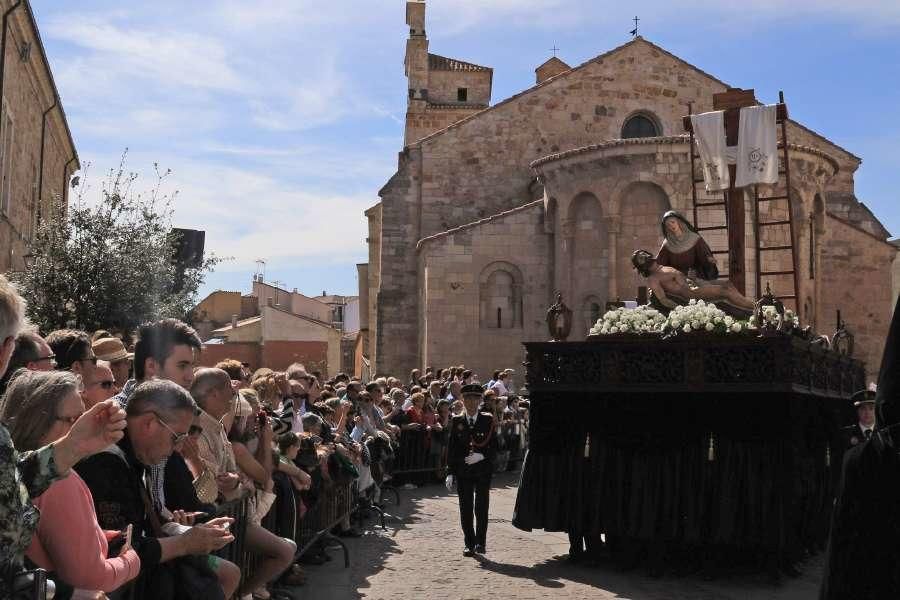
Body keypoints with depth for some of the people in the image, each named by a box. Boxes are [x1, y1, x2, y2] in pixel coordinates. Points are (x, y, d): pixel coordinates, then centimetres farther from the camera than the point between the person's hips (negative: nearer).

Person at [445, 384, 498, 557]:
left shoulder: (488, 420, 1)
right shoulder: (457, 421, 4)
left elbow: (494, 446, 1)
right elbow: (451, 447, 3)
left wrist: (481, 456, -17)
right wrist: (450, 472, -2)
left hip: (483, 470, -1)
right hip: (463, 471, 1)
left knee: (482, 508, 1)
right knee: (466, 509, 4)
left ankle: (480, 542, 14)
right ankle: (469, 544, 13)